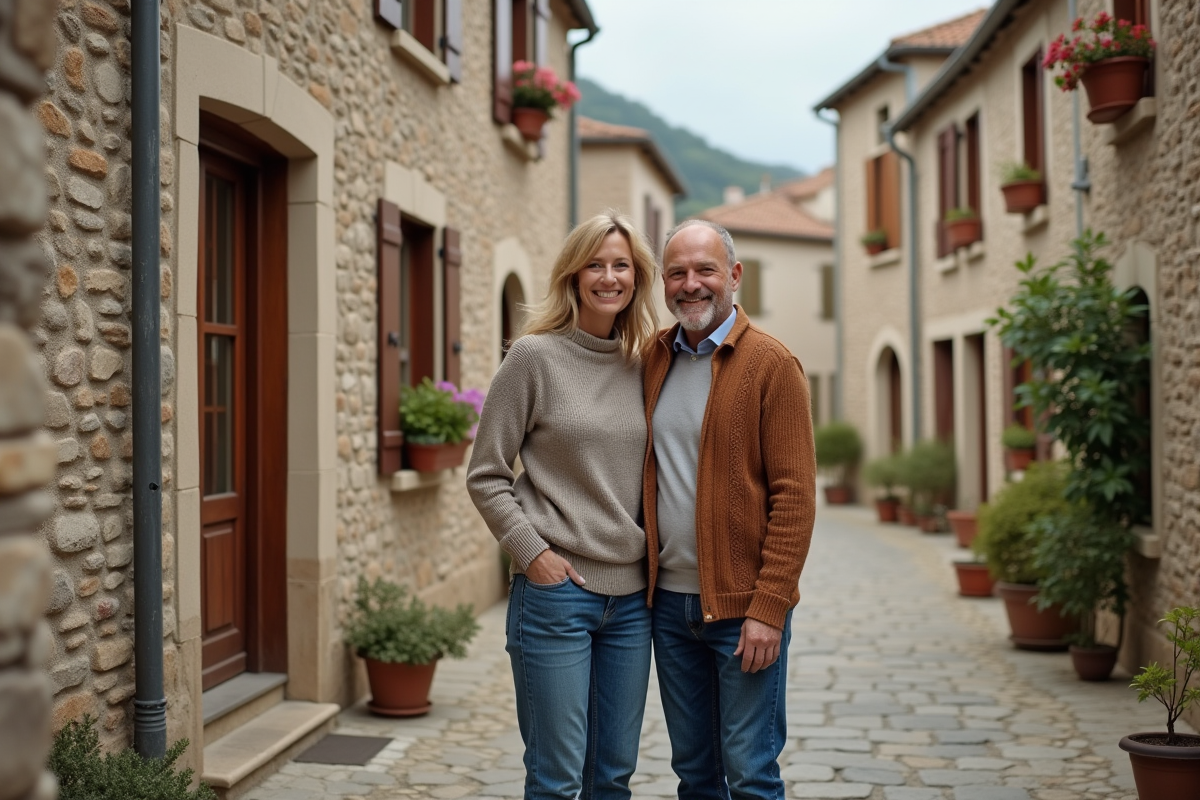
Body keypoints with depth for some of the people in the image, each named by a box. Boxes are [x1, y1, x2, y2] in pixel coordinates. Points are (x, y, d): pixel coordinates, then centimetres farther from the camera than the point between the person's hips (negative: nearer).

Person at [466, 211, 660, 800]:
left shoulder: (645, 365, 7)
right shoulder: (535, 356, -6)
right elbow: (485, 475, -3)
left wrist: (653, 550, 6)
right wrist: (532, 553, -11)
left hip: (631, 596, 5)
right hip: (556, 592, -5)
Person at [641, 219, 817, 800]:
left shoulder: (771, 365, -7)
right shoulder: (652, 359, 9)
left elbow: (795, 497, -10)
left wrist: (768, 607, -15)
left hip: (742, 607, -5)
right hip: (669, 600, 5)